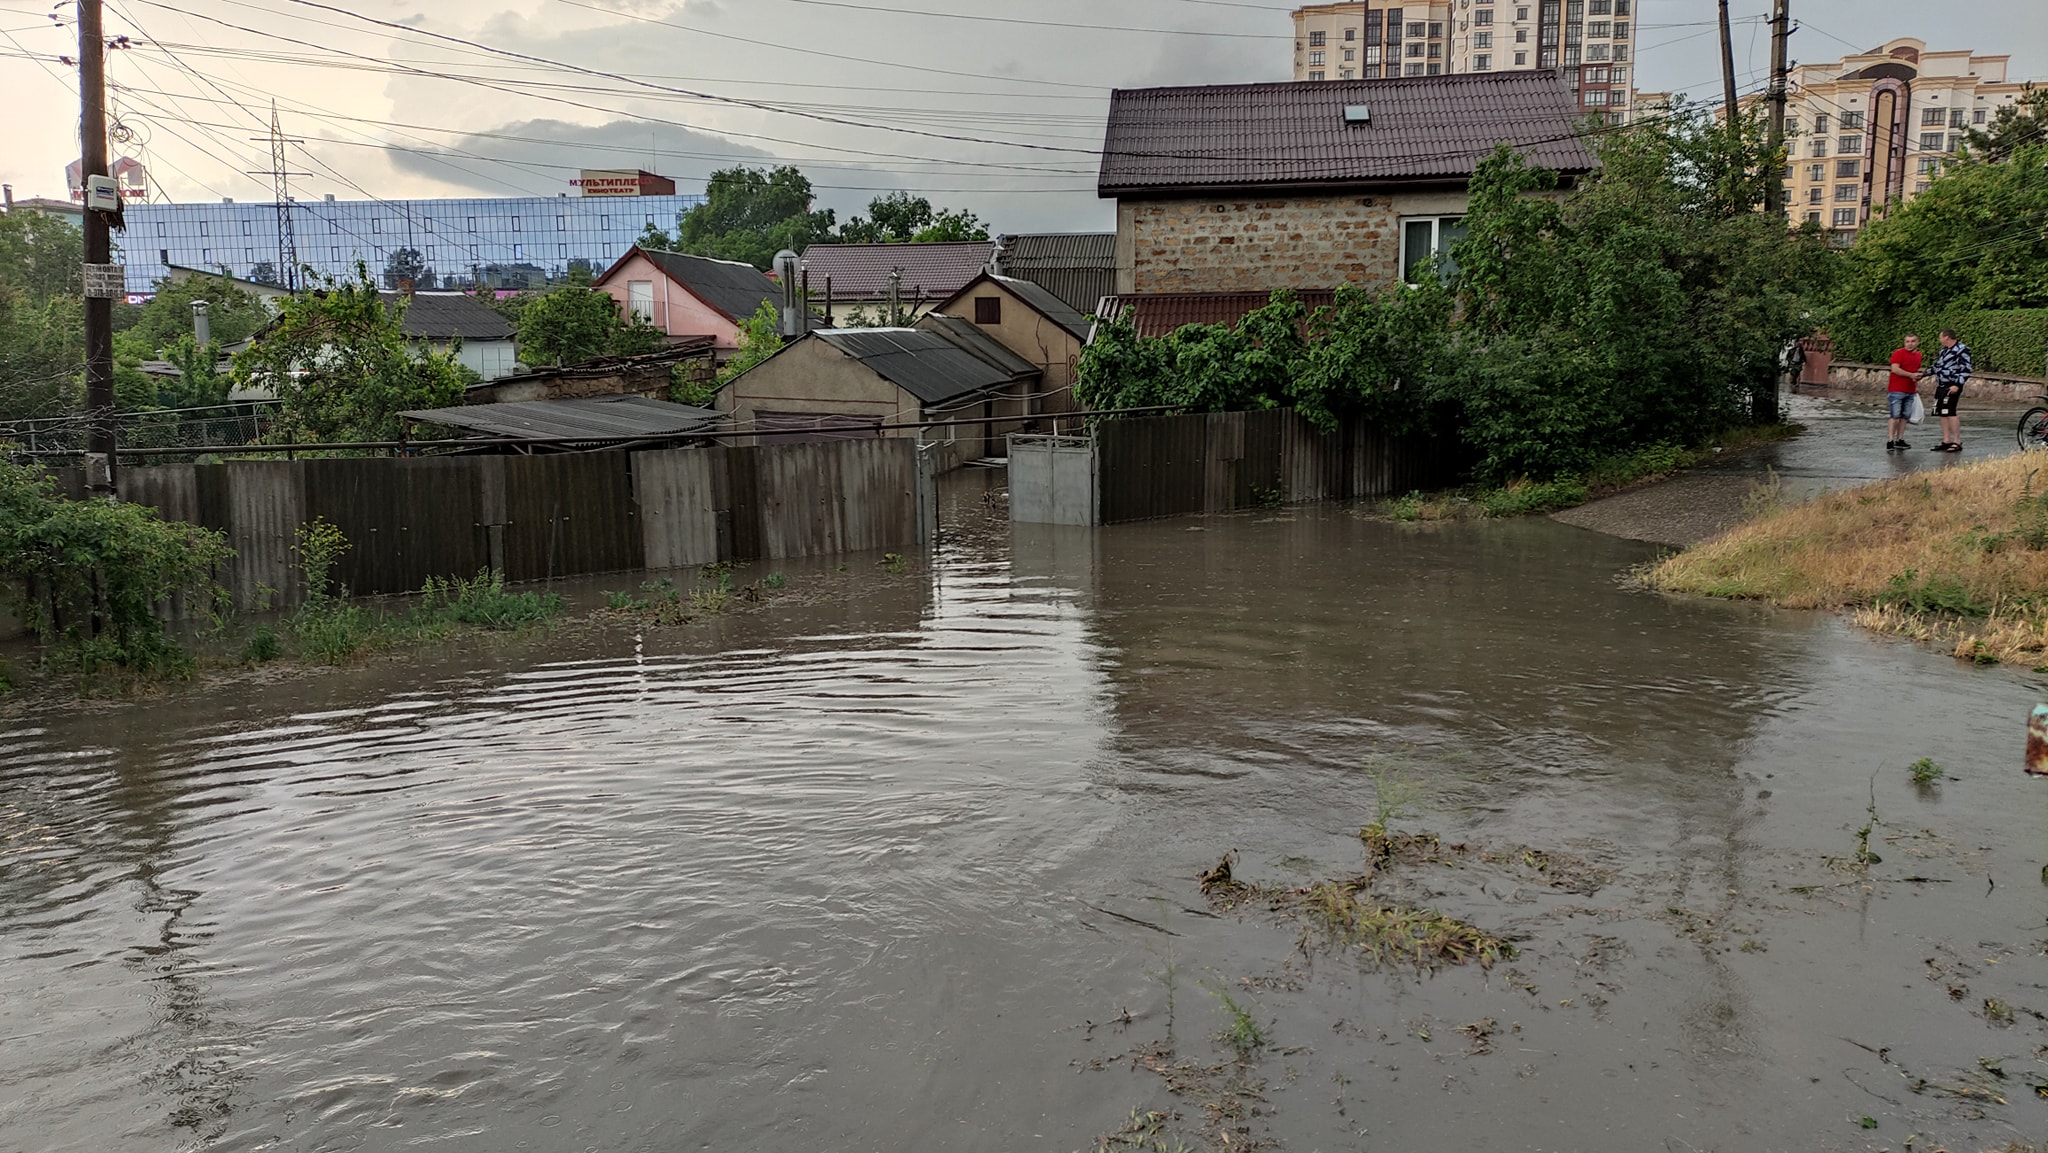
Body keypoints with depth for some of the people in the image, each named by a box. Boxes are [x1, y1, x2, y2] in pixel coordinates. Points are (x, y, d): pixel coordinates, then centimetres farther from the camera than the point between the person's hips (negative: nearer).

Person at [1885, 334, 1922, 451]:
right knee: (1895, 416, -6)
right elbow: (1895, 369, -19)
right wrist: (1911, 375, -20)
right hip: (1897, 391, -7)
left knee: (1904, 416, 6)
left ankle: (1900, 440, 10)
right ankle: (1891, 441, -4)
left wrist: (1917, 385, 20)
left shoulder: (1918, 355, 16)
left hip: (1910, 391, 7)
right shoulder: (1899, 353, -7)